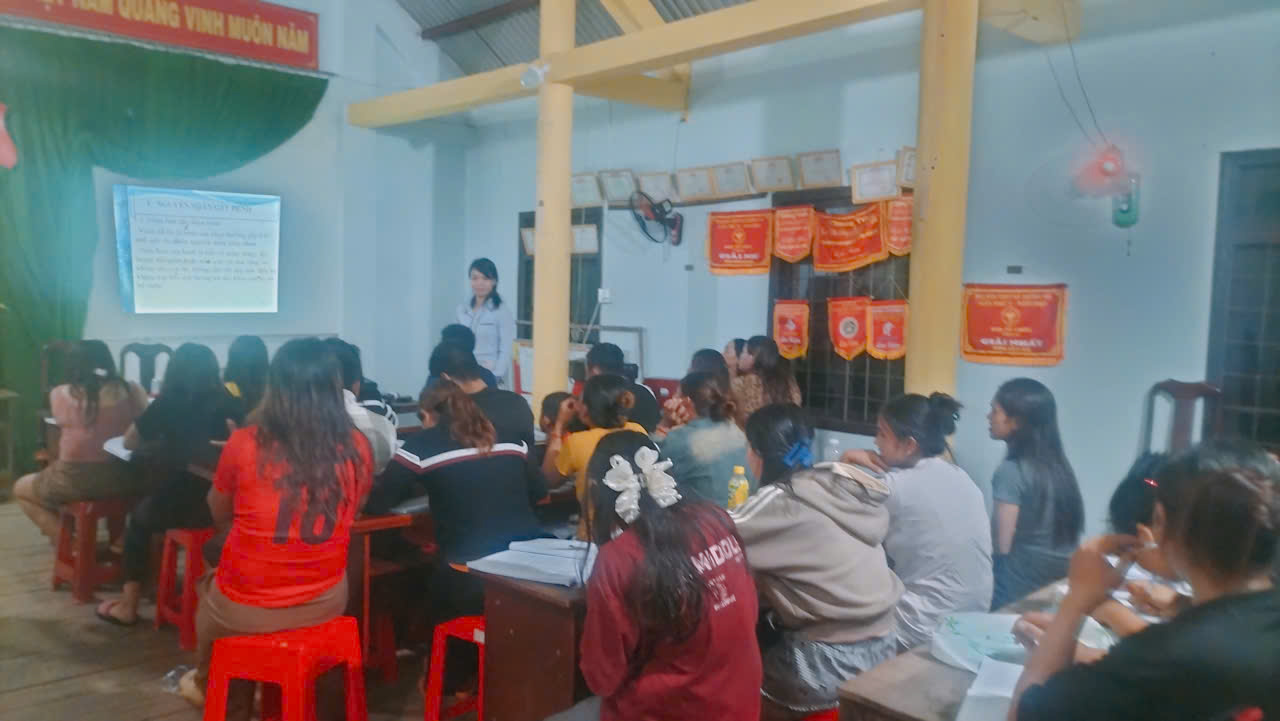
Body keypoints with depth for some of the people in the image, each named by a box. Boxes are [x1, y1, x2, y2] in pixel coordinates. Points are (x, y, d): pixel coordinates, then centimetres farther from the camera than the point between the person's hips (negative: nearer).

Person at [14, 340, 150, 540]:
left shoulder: (60, 394, -4)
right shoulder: (133, 391, -2)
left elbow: (62, 423, 13)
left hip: (77, 480, -3)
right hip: (124, 478, 3)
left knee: (21, 489, 27)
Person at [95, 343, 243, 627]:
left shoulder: (168, 403, -4)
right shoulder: (228, 403, -1)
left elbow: (129, 442, 10)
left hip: (177, 506, -3)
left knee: (139, 516, 30)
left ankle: (129, 606, 32)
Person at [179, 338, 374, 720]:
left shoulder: (245, 444, -17)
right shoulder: (357, 448, -10)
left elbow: (219, 514, 3)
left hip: (246, 610, -2)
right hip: (326, 602, 3)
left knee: (209, 587, 32)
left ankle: (208, 685, 59)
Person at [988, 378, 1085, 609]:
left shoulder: (1011, 471, -18)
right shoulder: (1058, 464, 4)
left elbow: (1002, 544, -18)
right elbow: (1070, 532, 11)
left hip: (1019, 590, -7)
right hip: (1061, 583, 7)